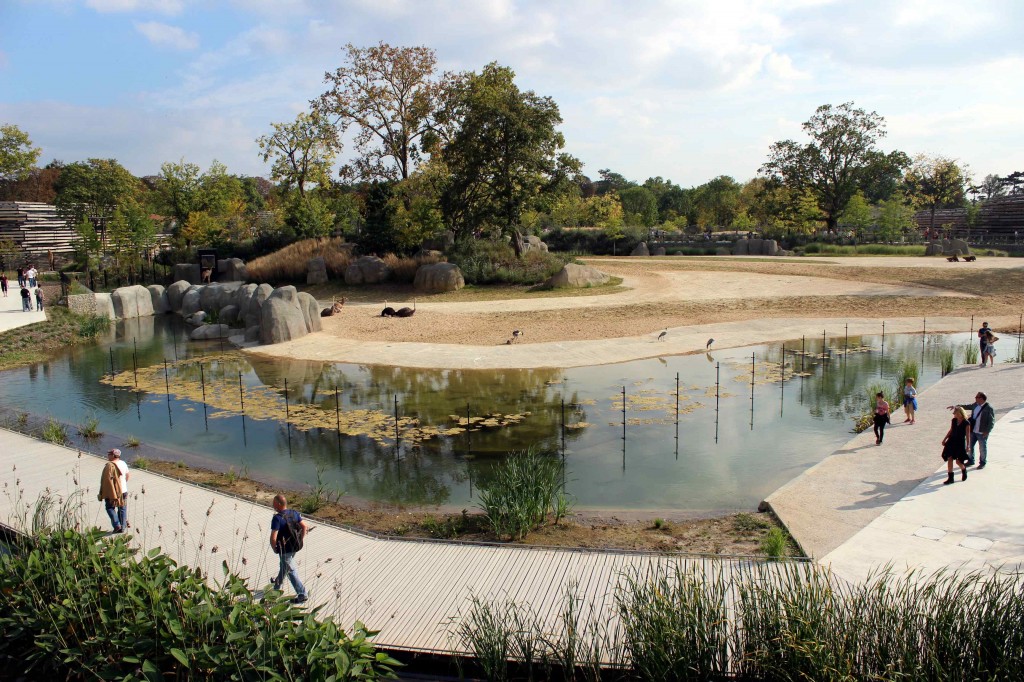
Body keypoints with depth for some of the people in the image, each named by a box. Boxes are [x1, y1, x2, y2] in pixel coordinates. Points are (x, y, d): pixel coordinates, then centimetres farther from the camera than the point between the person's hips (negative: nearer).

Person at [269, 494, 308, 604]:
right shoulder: (294, 513, -2)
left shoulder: (277, 518, -23)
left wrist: (274, 548, -9)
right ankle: (277, 587, 50)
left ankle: (302, 594, 8)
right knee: (284, 567, 28)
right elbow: (305, 527, -1)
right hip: (294, 547, 8)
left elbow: (273, 538, -27)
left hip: (284, 549, -8)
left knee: (291, 571, 4)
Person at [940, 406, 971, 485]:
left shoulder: (966, 423, -13)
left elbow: (967, 435, -10)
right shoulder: (954, 420, 3)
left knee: (958, 460, -1)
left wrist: (967, 446, -12)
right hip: (952, 441, 5)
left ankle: (964, 470, 34)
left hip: (960, 443, -5)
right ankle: (950, 478, 8)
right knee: (949, 459, 1)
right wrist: (944, 439, 14)